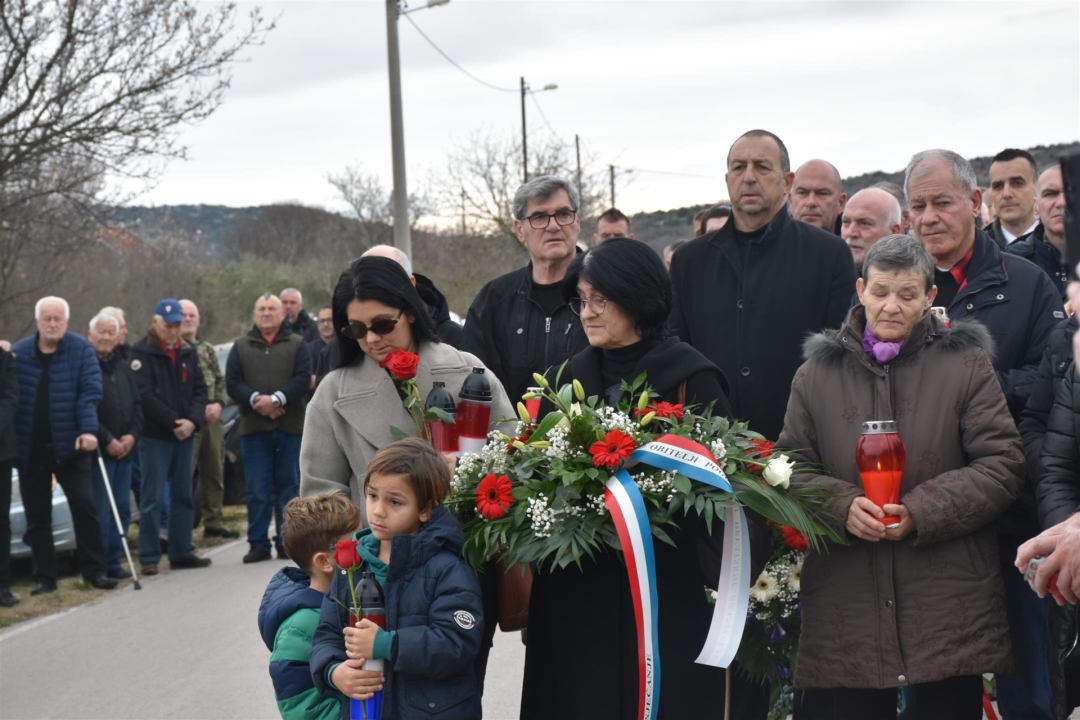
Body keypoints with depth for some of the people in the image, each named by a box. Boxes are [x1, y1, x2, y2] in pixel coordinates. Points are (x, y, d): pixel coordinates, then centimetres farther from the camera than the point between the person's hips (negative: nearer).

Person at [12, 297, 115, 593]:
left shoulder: (81, 349, -3)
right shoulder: (18, 353, 1)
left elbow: (90, 391, -9)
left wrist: (88, 429, -22)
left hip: (69, 446, -2)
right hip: (30, 448, 2)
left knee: (84, 506, -6)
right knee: (37, 515, 7)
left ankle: (94, 570, 5)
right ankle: (44, 577, 15)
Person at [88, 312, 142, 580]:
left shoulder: (123, 367, 16)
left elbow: (137, 405, 16)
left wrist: (132, 435, 0)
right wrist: (107, 440, -14)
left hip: (124, 449, 7)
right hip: (97, 449, -7)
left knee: (122, 509, 8)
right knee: (100, 511, -7)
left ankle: (112, 562, 17)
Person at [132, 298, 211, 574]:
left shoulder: (188, 352, 13)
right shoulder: (141, 353, -6)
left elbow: (200, 389, 9)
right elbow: (145, 395, -14)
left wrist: (193, 421, -8)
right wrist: (173, 422, -16)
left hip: (185, 435, 6)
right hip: (154, 436, -6)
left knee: (183, 497, 10)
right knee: (152, 499, -4)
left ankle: (181, 552, 17)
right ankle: (149, 558, 0)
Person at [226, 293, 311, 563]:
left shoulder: (296, 344, 9)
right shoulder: (241, 346, 12)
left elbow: (303, 379, -4)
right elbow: (232, 382, 2)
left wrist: (277, 399, -17)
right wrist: (256, 399, -15)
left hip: (290, 427, -1)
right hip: (253, 428, 1)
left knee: (288, 487, 4)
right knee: (257, 490, -1)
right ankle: (258, 544, 4)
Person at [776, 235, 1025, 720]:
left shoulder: (966, 365, 4)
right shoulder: (817, 373, 10)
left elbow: (1002, 466, -2)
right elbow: (792, 470, 9)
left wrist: (921, 512, -14)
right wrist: (842, 506, -12)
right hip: (847, 604, 2)